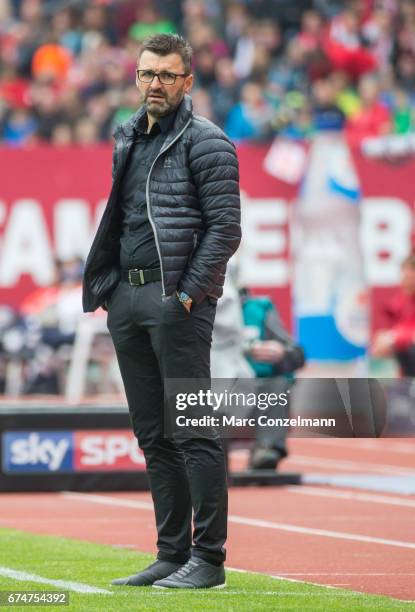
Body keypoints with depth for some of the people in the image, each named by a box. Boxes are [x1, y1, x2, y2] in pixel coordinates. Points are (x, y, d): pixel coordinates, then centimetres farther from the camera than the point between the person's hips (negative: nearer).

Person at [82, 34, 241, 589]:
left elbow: (225, 229, -10)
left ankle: (207, 559, -6)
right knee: (153, 436, 9)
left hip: (177, 300, -8)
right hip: (126, 298, 8)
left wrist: (187, 294, -16)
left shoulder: (205, 142, -5)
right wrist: (106, 285, 12)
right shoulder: (128, 140, 18)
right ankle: (172, 554, 15)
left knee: (195, 431, -7)